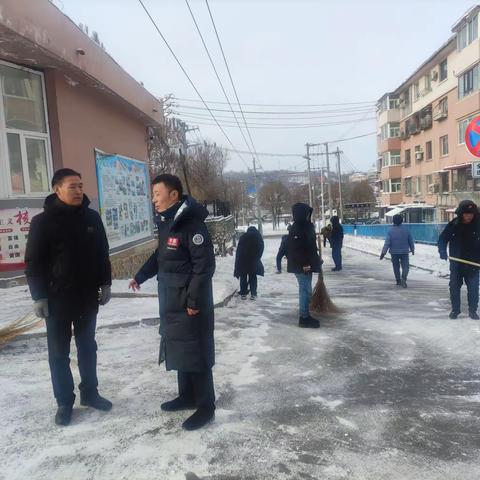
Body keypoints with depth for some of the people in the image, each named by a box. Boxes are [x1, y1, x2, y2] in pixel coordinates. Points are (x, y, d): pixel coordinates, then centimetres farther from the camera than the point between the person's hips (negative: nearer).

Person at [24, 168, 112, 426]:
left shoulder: (92, 217, 3)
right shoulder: (43, 221, -8)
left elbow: (102, 253, 10)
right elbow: (33, 262, -7)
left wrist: (105, 283, 6)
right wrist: (39, 296, -11)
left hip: (88, 296, 4)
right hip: (57, 298, -3)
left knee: (87, 347, 15)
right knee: (59, 352, 7)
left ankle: (89, 392, 30)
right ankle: (64, 401, 21)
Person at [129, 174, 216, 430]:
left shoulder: (191, 224, -19)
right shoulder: (165, 223, 10)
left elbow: (205, 265, -22)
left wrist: (194, 300, -22)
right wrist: (140, 276, 21)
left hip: (189, 302, -9)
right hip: (171, 301, 9)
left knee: (195, 352, 0)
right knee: (178, 348, 17)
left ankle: (205, 407, 13)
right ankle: (187, 396, 33)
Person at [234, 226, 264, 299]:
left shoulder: (243, 236, 12)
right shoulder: (258, 236, 10)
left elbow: (238, 249, 9)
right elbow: (261, 249, 4)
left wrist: (238, 261, 13)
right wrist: (257, 258, 10)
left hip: (242, 260, 1)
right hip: (254, 260, -1)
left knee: (243, 277, 10)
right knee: (253, 277, 9)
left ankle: (243, 294, 10)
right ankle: (253, 294, 3)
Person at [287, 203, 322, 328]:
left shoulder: (305, 226, 14)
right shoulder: (296, 229, -17)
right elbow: (296, 248, -23)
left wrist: (309, 263, 19)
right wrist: (304, 264, -23)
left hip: (307, 264, 10)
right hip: (301, 266, -10)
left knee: (306, 291, 14)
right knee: (305, 290, -5)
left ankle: (305, 316, 23)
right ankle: (304, 318, 2)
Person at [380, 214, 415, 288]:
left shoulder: (390, 230, -10)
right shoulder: (405, 230, -3)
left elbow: (387, 242, -16)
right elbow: (411, 241, 7)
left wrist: (383, 252, -16)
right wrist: (412, 249, 23)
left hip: (394, 252, 0)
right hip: (404, 251, 0)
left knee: (396, 266, 15)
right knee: (405, 266, 2)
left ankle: (398, 280, 22)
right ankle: (403, 278, -22)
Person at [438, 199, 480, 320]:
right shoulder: (453, 225, -5)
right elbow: (443, 239, 4)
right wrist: (442, 251, -14)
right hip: (456, 263, 1)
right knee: (454, 287, 8)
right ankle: (455, 309, 22)